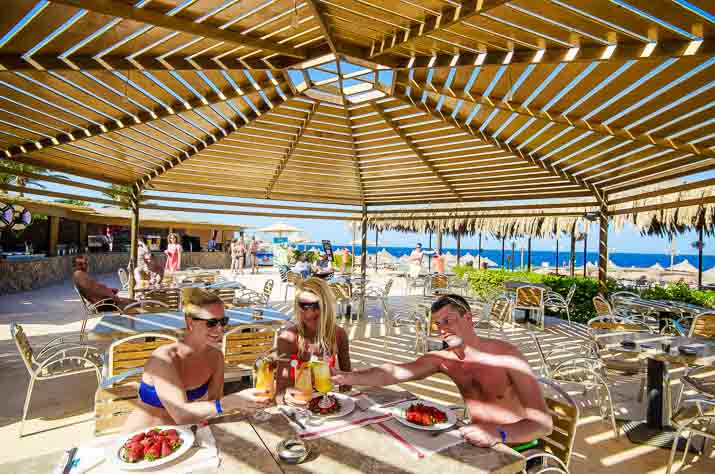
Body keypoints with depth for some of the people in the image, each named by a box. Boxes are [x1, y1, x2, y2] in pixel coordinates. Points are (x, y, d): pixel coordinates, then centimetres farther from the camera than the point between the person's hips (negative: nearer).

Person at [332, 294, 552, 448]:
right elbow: (394, 371, -15)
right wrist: (348, 377, -29)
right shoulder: (442, 359, -6)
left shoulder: (507, 356, -21)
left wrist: (499, 434, -43)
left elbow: (543, 423, -25)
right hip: (480, 444, 5)